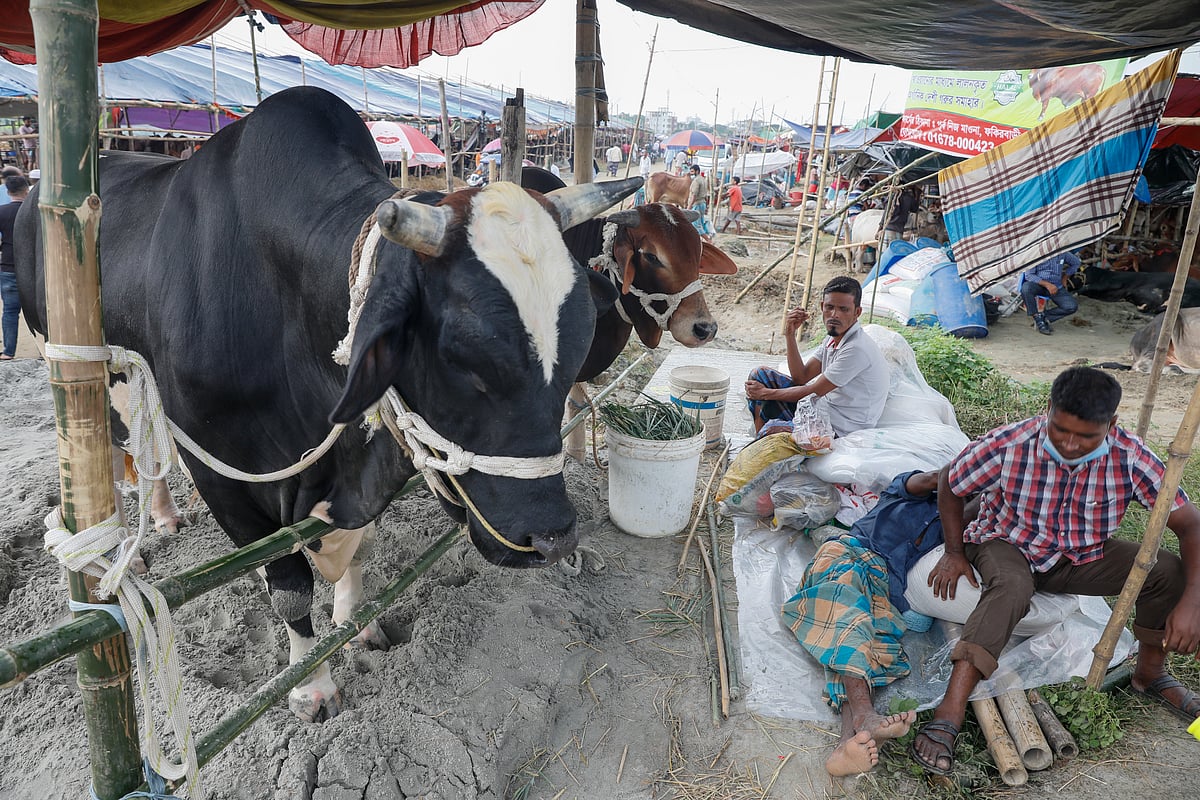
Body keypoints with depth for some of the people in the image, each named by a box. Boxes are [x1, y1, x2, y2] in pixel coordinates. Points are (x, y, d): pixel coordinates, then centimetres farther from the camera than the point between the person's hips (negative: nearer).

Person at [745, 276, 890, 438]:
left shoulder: (857, 349, -25)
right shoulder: (834, 337, 5)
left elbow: (815, 391, -20)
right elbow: (801, 377, 3)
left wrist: (766, 393, -11)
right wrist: (790, 334, -6)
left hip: (842, 429, -9)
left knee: (772, 430, -28)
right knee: (760, 374, 6)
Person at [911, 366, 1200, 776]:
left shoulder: (1131, 458, -21)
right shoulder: (1007, 446, -27)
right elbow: (950, 484, -10)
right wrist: (954, 553, -8)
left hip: (1081, 556, 4)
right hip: (1008, 545, -3)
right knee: (1011, 586, -37)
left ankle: (1150, 674, 11)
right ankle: (948, 715, -41)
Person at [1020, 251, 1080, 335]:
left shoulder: (1062, 254, 1)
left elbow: (1076, 263, 22)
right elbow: (1028, 275, -16)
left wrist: (1064, 277, 15)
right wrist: (1046, 284, -25)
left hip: (1056, 287, 2)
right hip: (1038, 284, -2)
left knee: (1072, 306, -21)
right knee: (1026, 287, -38)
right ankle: (1038, 318, -22)